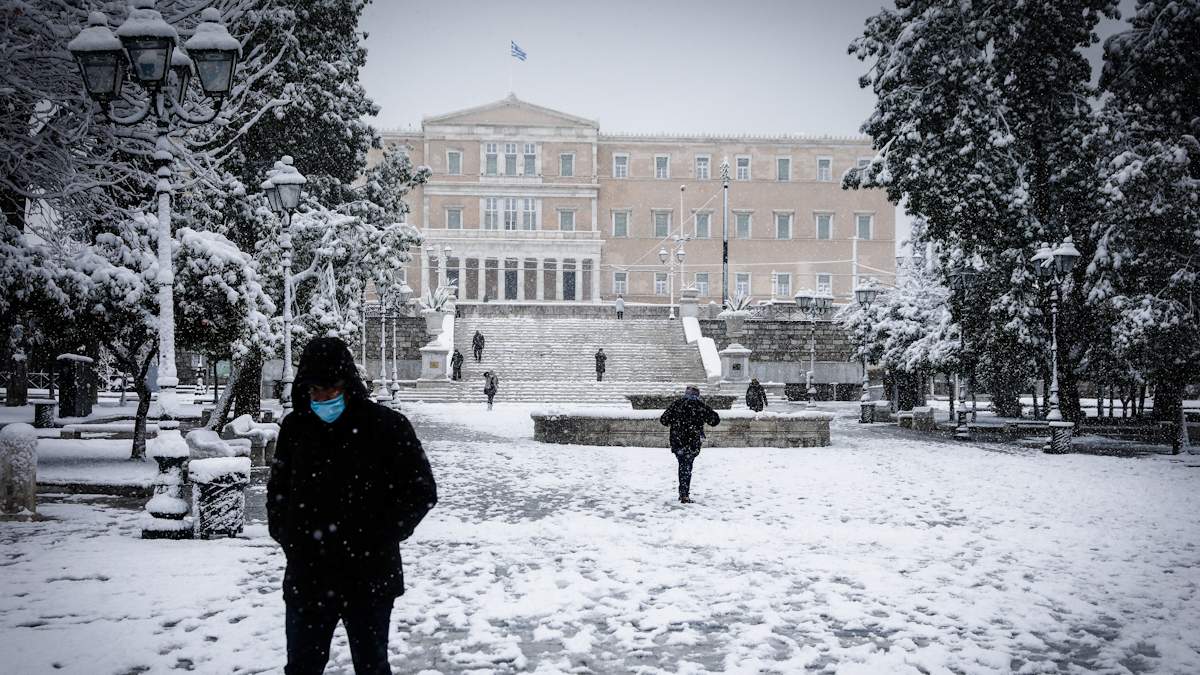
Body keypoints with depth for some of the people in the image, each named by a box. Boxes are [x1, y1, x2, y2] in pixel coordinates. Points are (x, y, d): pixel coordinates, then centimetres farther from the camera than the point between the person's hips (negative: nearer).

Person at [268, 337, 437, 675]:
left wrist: (378, 539, -10)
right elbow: (277, 489, 15)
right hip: (307, 579, 3)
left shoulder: (387, 427, -10)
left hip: (369, 579, -3)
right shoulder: (295, 427, 1)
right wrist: (287, 535, 1)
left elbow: (421, 491, -5)